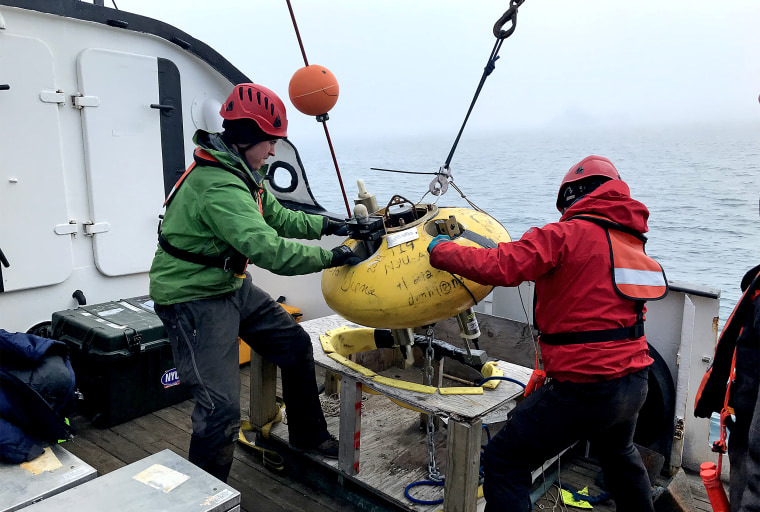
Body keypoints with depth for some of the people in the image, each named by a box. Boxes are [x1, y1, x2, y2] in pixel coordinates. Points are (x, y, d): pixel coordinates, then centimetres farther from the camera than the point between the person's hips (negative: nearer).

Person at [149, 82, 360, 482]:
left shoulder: (239, 172, 5)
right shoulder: (219, 187, -28)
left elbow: (277, 217, 13)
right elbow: (269, 250, -36)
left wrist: (328, 225, 3)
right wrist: (332, 256, -26)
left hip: (232, 285, 10)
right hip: (194, 299, -10)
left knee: (295, 345, 14)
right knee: (221, 408, -12)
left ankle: (309, 437, 33)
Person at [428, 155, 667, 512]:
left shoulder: (568, 234, -13)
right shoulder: (632, 241, 12)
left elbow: (499, 267, -22)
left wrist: (441, 250, -8)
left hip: (585, 388, -8)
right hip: (634, 385, 9)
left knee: (504, 461, 2)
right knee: (618, 453, 37)